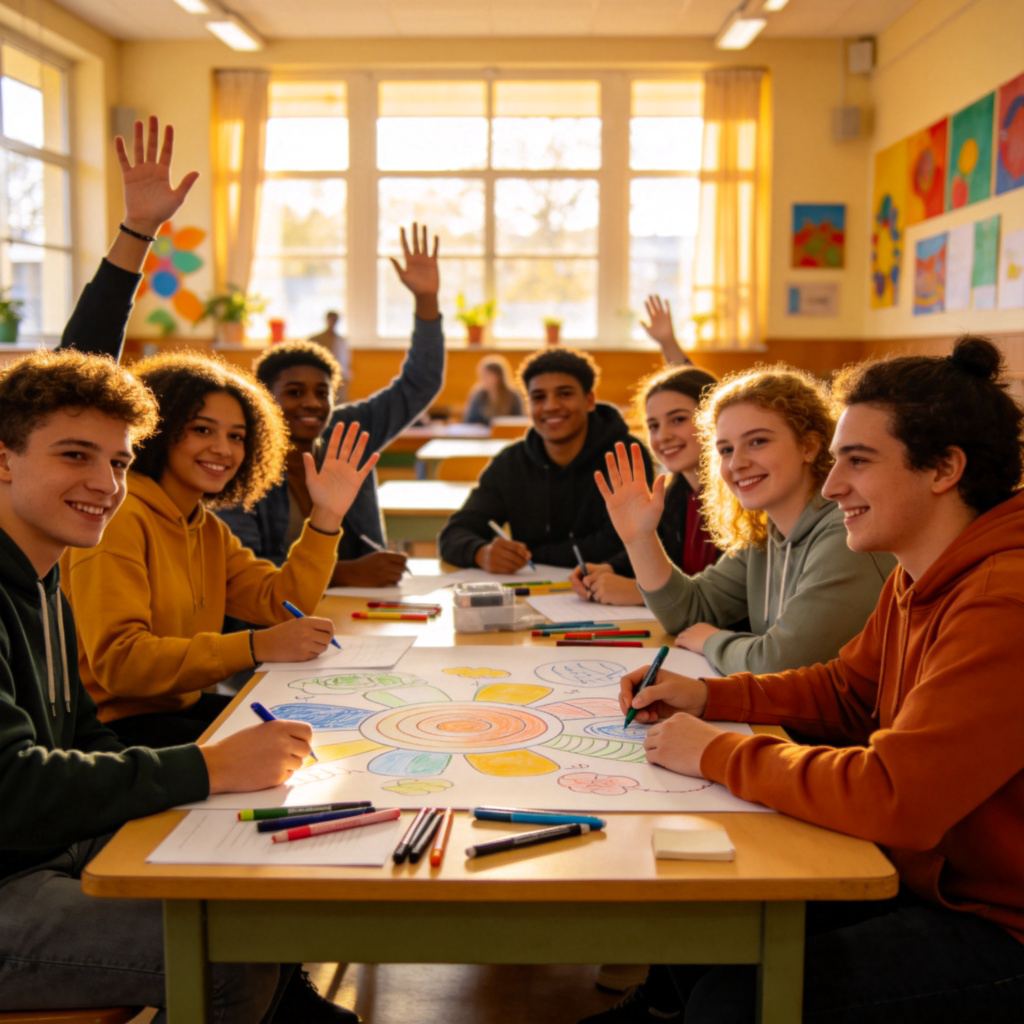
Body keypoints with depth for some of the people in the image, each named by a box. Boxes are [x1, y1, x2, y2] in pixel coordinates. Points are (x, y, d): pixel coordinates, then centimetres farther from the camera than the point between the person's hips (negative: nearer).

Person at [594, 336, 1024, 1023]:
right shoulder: (921, 580, 5)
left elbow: (893, 797, -33)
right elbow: (845, 690, 17)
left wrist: (716, 752, -21)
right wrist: (708, 696, 3)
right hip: (924, 878, 9)